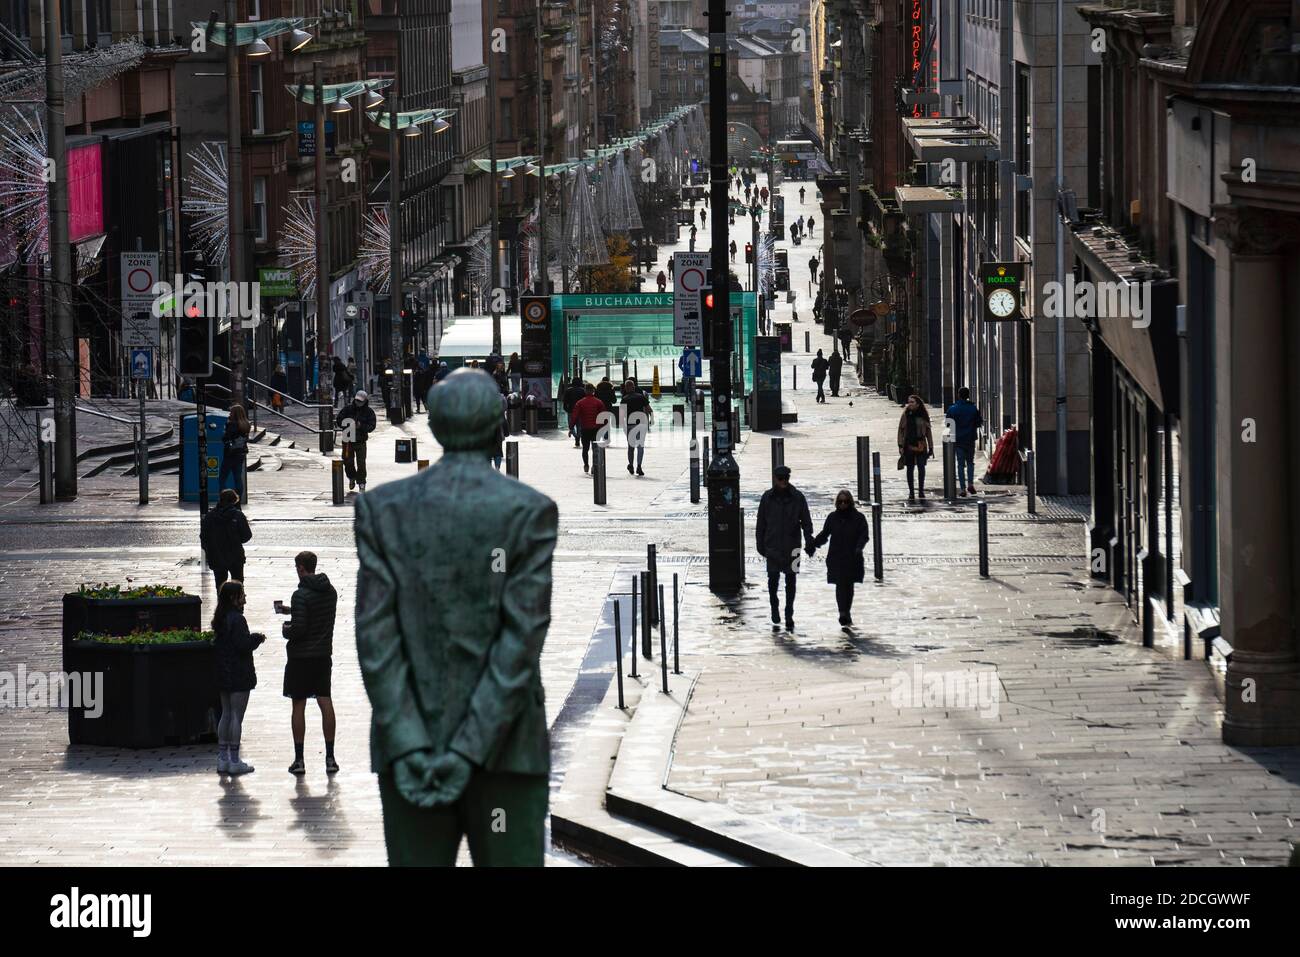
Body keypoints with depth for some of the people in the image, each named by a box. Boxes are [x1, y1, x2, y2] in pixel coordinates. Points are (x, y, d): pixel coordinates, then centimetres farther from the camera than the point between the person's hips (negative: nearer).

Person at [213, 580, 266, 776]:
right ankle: (234, 761, -2)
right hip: (239, 675, -9)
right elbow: (243, 645, -22)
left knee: (226, 714, 14)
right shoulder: (237, 620, -17)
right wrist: (257, 638, -3)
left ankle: (222, 759, 16)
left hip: (223, 675, 9)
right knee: (237, 716, -3)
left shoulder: (220, 620, 10)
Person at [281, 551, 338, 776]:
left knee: (298, 707, 2)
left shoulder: (301, 595, -18)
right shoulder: (330, 592, 5)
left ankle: (299, 759, 4)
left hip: (301, 656, -6)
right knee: (325, 703, 9)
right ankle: (330, 758, 8)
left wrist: (286, 630, 0)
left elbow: (298, 628, -23)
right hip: (324, 655, 6)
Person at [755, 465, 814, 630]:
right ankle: (774, 607, 14)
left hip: (792, 546, 0)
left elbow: (806, 521, 2)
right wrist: (760, 544, 8)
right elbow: (761, 523, 8)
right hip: (773, 545, 0)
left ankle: (789, 615, 12)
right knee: (773, 577, -9)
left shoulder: (797, 497, 1)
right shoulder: (767, 498, 2)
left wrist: (809, 540, -11)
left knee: (791, 580, 4)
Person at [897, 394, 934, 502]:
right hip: (908, 445, 1)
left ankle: (921, 490, 4)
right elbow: (901, 430, 3)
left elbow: (928, 432, 7)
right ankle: (911, 492, 12)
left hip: (920, 445, -1)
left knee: (921, 468, -7)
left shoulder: (923, 416, 3)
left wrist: (930, 447, 6)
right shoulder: (906, 415, 3)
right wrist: (900, 445, -5)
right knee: (909, 469, 5)